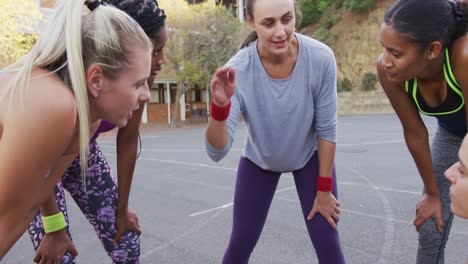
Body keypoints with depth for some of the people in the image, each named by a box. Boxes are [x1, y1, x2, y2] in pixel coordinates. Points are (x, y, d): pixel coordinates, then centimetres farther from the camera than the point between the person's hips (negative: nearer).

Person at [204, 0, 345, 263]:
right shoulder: (238, 71, -31)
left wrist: (324, 189, -8)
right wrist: (220, 106, -51)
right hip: (259, 160, 0)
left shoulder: (321, 58, -29)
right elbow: (217, 152, -32)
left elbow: (327, 129, -15)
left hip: (310, 156, 0)